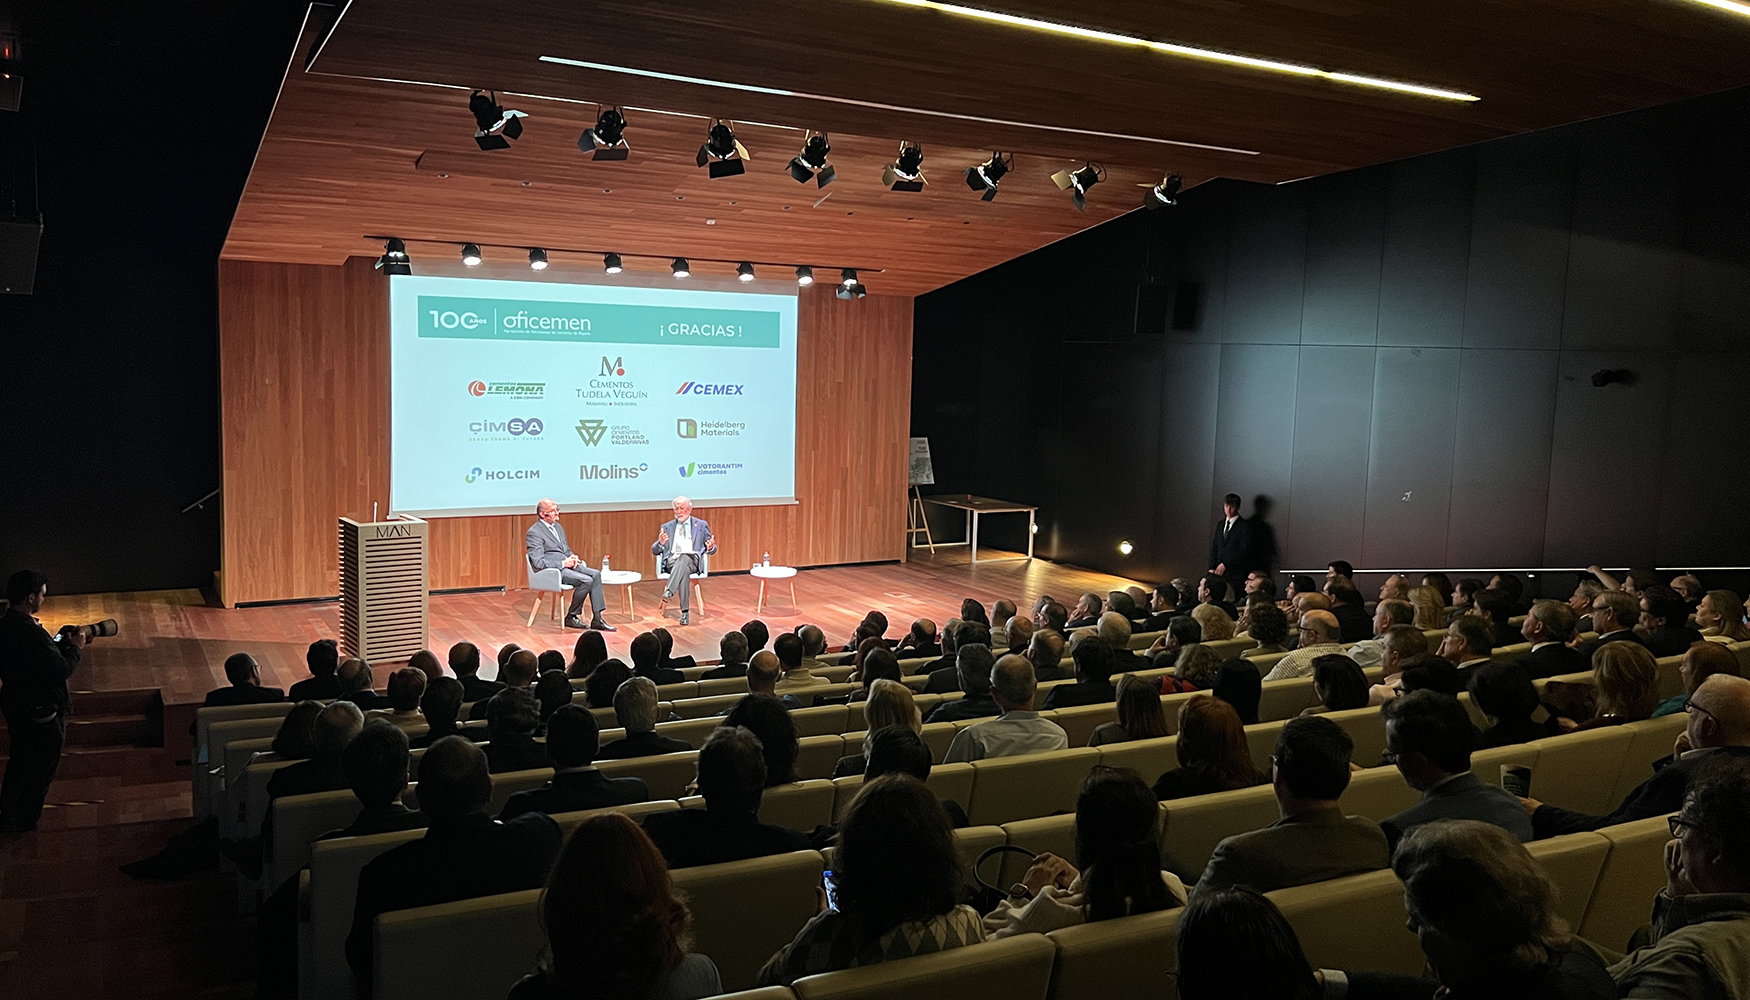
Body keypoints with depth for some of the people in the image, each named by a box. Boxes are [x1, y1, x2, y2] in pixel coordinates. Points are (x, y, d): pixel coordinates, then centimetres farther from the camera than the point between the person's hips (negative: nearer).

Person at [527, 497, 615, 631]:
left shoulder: (558, 527, 18)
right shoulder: (534, 533, -10)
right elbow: (538, 562, -18)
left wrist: (573, 557, 3)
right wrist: (563, 563, -18)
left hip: (567, 564, 9)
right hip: (551, 571, -9)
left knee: (596, 574, -12)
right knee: (586, 580, -25)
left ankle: (597, 619, -13)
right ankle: (571, 617, -7)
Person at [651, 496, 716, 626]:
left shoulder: (701, 525, 18)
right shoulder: (667, 527, 21)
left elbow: (712, 551, 18)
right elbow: (655, 551, 16)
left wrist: (711, 548, -9)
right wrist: (660, 543, -9)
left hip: (692, 560, -1)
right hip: (672, 561, 1)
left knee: (683, 558, -40)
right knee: (684, 570, -38)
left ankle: (667, 595, -54)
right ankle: (684, 612, -43)